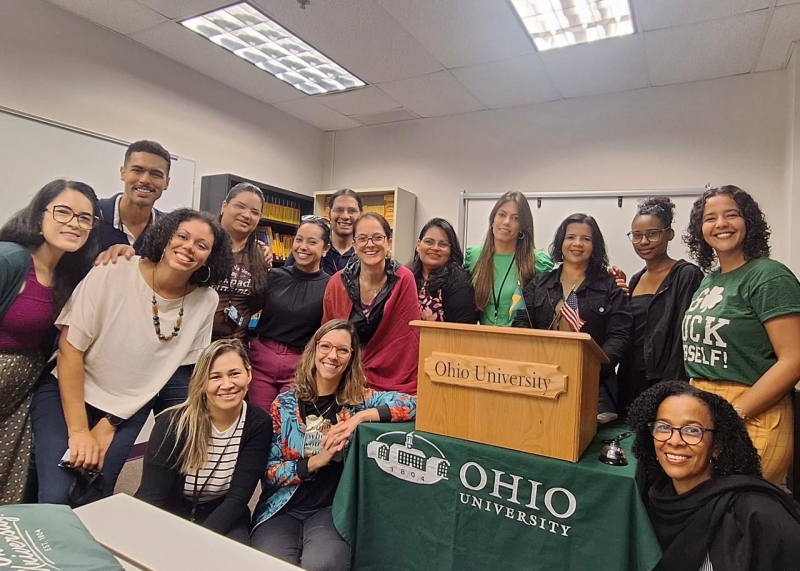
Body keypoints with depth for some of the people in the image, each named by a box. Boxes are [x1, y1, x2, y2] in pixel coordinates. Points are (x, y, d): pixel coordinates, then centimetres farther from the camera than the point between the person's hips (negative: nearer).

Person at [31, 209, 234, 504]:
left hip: (129, 408, 2)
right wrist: (78, 430, -16)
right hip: (66, 391, -2)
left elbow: (181, 366, -6)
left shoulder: (206, 301, -12)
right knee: (56, 497, -14)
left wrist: (110, 425, -6)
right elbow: (70, 348, -14)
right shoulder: (112, 274, -19)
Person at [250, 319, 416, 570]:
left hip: (333, 508, 0)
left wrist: (361, 416, -23)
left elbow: (413, 404, -15)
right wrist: (317, 461, -15)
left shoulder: (360, 399, -1)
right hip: (283, 508, 1)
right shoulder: (285, 403, 0)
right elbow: (268, 470, -2)